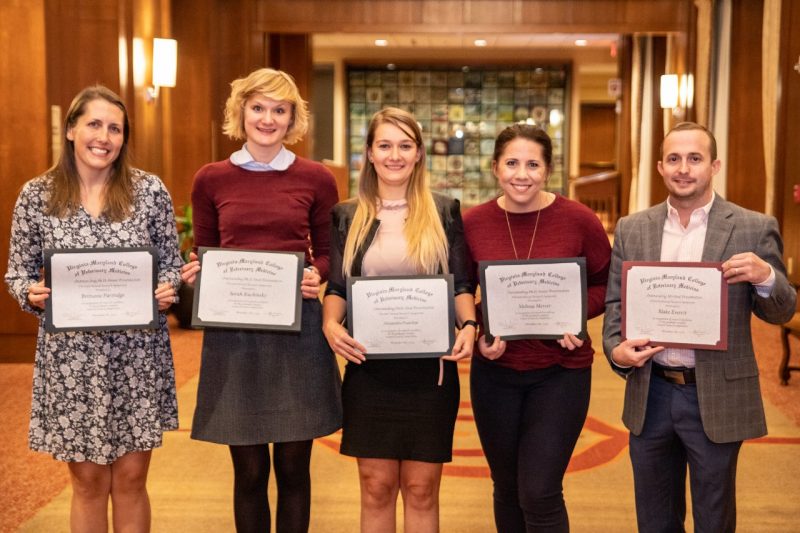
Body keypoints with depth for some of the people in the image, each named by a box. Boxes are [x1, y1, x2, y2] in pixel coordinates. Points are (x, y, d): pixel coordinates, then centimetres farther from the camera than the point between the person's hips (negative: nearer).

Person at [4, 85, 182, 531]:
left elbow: (172, 263, 6)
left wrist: (169, 290, -15)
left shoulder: (150, 190, 0)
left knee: (130, 478, 9)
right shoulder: (37, 195, 0)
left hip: (139, 353, 0)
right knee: (88, 481, 9)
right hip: (71, 355, 0)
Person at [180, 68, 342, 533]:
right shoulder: (211, 180, 5)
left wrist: (317, 276, -10)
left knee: (293, 466, 7)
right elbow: (204, 258, 12)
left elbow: (327, 254, 10)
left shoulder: (316, 179, 4)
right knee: (249, 468, 6)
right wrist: (195, 274, -9)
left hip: (298, 328, 0)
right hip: (233, 329, 0)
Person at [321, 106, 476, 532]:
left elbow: (460, 283, 4)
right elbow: (337, 286, 7)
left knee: (421, 489, 6)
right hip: (368, 367, 1)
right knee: (376, 486, 6)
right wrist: (331, 324, -14)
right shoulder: (348, 216, 8)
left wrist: (468, 326, -15)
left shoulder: (444, 211, 4)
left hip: (430, 367, -1)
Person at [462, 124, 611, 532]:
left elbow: (605, 284, 3)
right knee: (507, 488, 16)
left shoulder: (579, 221, -9)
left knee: (540, 493, -6)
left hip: (560, 371, -2)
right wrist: (478, 333, -10)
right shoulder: (473, 223, -4)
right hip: (494, 372, 3)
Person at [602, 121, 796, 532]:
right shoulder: (632, 229, 4)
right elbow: (615, 301, 8)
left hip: (717, 400, -3)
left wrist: (766, 277, -23)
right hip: (650, 394, 3)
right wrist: (616, 348, -12)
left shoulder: (755, 229, -4)